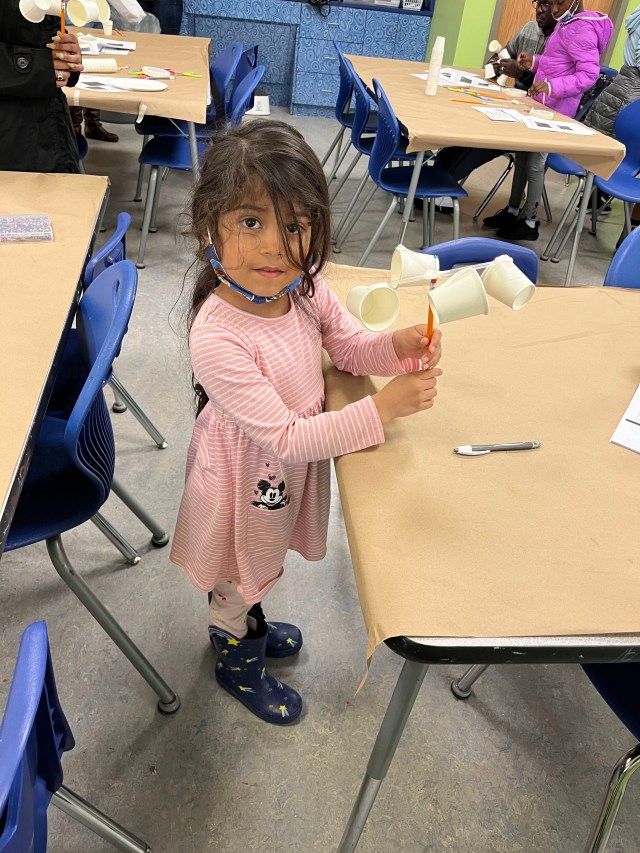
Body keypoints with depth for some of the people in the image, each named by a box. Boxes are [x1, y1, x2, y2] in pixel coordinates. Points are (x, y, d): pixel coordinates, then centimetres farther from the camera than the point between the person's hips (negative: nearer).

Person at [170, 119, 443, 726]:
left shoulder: (303, 288, -17)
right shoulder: (217, 337, -37)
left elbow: (349, 346, 2)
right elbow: (286, 439, -32)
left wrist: (396, 346, -19)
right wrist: (384, 408, -32)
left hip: (288, 469, 6)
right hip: (246, 482, -6)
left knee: (256, 568, 32)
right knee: (239, 575, 23)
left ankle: (246, 620, 64)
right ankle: (237, 661, 53)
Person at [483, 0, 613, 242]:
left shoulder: (582, 30, -18)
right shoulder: (566, 23, 12)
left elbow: (589, 74, -23)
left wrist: (553, 86, -34)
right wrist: (535, 62, 7)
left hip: (555, 108, -10)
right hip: (542, 102, 10)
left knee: (535, 161, -5)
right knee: (522, 154, 12)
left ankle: (529, 222, 5)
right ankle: (513, 210, 22)